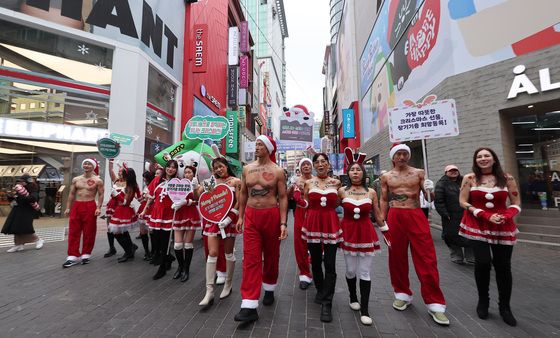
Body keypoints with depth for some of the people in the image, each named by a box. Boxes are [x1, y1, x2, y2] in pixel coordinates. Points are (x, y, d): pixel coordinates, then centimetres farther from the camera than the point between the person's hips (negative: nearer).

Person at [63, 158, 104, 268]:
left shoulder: (98, 180, -2)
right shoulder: (76, 179, 10)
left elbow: (100, 195, -3)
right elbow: (71, 194, 13)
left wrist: (98, 207, -14)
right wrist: (68, 208, 7)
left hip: (90, 207, -4)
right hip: (76, 206, 4)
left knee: (89, 232, 3)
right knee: (73, 232, 3)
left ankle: (86, 254, 17)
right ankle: (73, 256, 11)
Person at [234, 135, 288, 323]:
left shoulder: (277, 171, -6)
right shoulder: (247, 169, 6)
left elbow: (283, 198, -6)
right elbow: (243, 193, 13)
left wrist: (283, 223, -12)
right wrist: (240, 216, 10)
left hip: (271, 215, -2)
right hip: (251, 216, 3)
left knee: (271, 256, 14)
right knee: (251, 259, -1)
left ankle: (269, 290, 38)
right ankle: (249, 306, 4)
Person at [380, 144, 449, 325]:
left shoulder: (419, 173, 8)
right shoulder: (386, 177, 8)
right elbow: (384, 200, 9)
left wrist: (429, 189, -14)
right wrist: (382, 222, 3)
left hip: (416, 216, -1)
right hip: (395, 217, 1)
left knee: (426, 259, -1)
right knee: (397, 257, 9)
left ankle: (435, 303, 12)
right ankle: (403, 294, 28)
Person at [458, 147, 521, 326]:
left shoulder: (507, 178, 4)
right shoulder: (469, 178, -1)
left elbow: (516, 204, 5)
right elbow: (463, 202, -4)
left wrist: (505, 217, -14)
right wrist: (486, 216, -14)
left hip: (503, 227, 2)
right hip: (477, 226, -2)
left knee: (503, 266, 6)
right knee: (483, 262, -9)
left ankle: (505, 307, 24)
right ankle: (483, 301, 15)